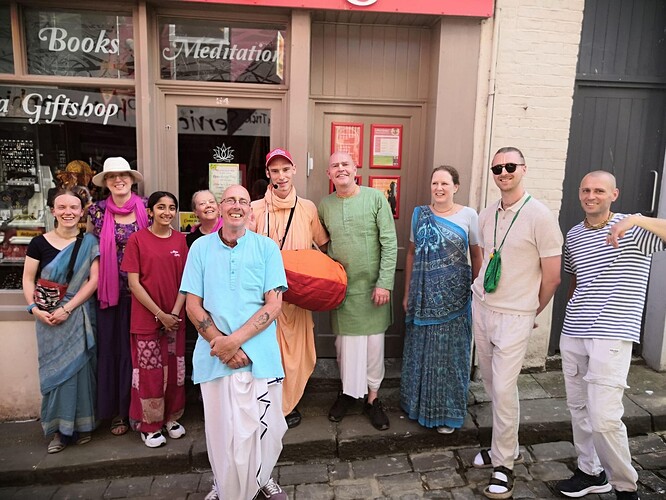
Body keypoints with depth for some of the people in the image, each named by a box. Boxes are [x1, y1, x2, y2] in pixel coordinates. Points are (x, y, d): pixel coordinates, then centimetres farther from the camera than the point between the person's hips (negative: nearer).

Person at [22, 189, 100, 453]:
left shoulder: (89, 243, -2)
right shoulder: (39, 243, 1)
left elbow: (94, 280, -7)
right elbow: (28, 280, 4)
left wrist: (67, 308, -14)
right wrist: (35, 309, -11)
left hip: (80, 317, -1)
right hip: (48, 318, 1)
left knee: (79, 367, 4)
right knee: (54, 370, 7)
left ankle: (81, 425, 20)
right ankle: (60, 429, 20)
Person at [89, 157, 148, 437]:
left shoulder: (145, 208, 1)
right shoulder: (97, 211, 2)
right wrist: (96, 281, 4)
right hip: (110, 290, 1)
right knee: (112, 347, 6)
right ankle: (117, 411, 21)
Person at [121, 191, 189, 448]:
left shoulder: (180, 240, 4)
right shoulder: (137, 239, -6)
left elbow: (185, 280, 4)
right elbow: (133, 283, -9)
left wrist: (175, 312, -8)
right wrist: (160, 314, -12)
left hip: (175, 318, 3)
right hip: (146, 318, -3)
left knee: (174, 369, 12)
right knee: (149, 372, 4)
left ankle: (171, 417, 32)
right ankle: (150, 425, 23)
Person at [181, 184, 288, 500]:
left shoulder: (267, 248, 0)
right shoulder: (201, 247, 4)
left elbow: (274, 305, -6)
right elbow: (193, 305, 2)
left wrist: (236, 340, -15)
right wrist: (220, 344, -10)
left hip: (259, 354, 0)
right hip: (215, 355, 1)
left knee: (263, 427, 8)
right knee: (222, 430, 9)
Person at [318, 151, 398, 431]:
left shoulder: (375, 198, -7)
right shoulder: (325, 205, 3)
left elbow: (389, 243, -9)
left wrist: (385, 283, -13)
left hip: (372, 286, -2)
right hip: (341, 287, 3)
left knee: (373, 342, 6)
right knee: (344, 341, 12)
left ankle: (372, 397, 24)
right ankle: (348, 391, 31)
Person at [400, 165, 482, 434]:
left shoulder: (468, 215, -2)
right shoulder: (419, 213, 5)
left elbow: (477, 256, 2)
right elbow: (411, 254, 8)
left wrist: (477, 292, -2)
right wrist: (407, 293, 7)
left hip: (453, 296, -2)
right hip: (423, 295, 3)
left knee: (449, 351, 8)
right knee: (420, 349, 12)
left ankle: (447, 411, 26)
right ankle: (418, 403, 32)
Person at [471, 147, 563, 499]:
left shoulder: (539, 215, -12)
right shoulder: (485, 216, 6)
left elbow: (552, 276, -8)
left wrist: (530, 311, 3)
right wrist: (482, 292, 13)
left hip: (515, 317, -6)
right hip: (481, 308, 6)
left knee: (503, 389, -5)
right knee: (491, 384, 14)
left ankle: (504, 464, 14)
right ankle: (506, 447, 33)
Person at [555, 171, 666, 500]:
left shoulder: (632, 229, -6)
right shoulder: (573, 236, 11)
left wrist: (637, 219, -33)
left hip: (612, 337, -6)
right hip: (572, 335, 6)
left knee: (604, 418, -8)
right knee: (578, 409, 13)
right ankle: (591, 473, 32)